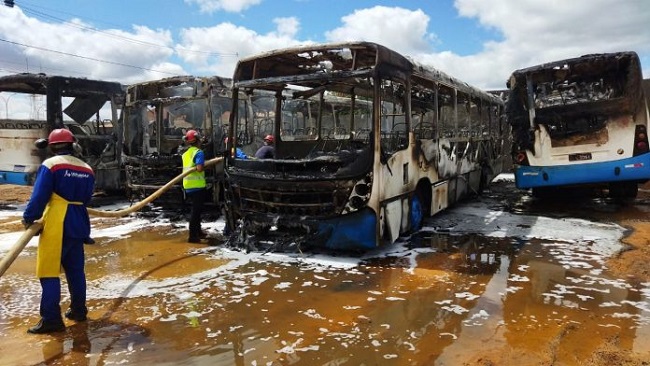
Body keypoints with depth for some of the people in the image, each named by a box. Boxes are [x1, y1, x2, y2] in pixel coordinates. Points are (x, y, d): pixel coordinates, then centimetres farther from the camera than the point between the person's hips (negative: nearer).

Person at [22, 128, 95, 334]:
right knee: (75, 269, 16)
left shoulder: (50, 165, -8)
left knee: (49, 271, -1)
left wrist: (29, 218, -2)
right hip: (78, 224, 6)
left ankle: (51, 319, -2)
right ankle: (78, 310, 24)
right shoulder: (87, 169, 10)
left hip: (56, 225, -6)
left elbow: (39, 196, -12)